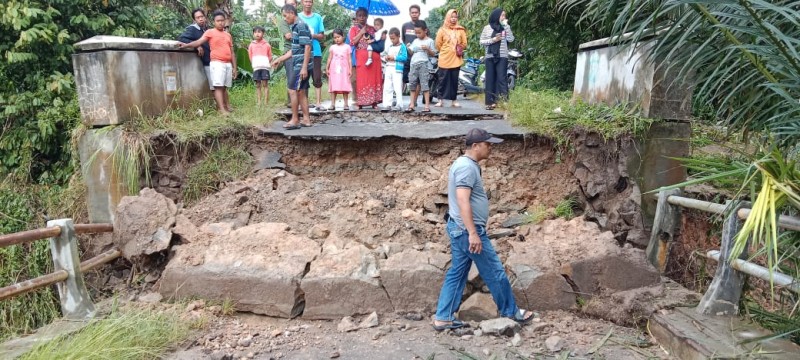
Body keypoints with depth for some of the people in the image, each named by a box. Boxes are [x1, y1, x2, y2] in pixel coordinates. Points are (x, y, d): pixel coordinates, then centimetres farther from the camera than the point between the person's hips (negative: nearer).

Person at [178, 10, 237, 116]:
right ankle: (222, 109, -14)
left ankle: (228, 107, 16)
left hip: (228, 64, 5)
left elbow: (232, 53, 20)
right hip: (217, 63, -5)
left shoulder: (228, 35, 19)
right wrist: (186, 45, -27)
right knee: (218, 86, -10)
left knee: (225, 87, 11)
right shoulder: (210, 32, 3)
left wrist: (234, 67, 16)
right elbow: (199, 41, -11)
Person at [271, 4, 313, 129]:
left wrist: (304, 67, -22)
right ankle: (306, 119, 14)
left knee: (292, 90, -5)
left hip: (301, 66, -9)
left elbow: (307, 47, -18)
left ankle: (295, 120, 1)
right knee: (301, 92, 10)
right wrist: (280, 59, 25)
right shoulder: (295, 27, 17)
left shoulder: (301, 26, -12)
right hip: (299, 65, 9)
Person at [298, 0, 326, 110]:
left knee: (317, 78, -2)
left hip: (315, 52, 1)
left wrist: (313, 35, -12)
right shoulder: (298, 17, 6)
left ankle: (318, 103, 1)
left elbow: (322, 36, 7)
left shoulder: (318, 17, 8)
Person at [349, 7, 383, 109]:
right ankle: (361, 102, -5)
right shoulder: (354, 29, 11)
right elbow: (353, 42, -4)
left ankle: (374, 102, 1)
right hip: (361, 57, -2)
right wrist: (361, 32, -4)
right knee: (361, 79, -6)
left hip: (374, 56, 2)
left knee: (374, 78, -1)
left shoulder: (372, 29, 17)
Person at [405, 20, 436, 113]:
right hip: (414, 64, 6)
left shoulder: (430, 41, 1)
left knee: (424, 84, -9)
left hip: (424, 64, -6)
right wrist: (408, 48, -4)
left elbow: (434, 54, 0)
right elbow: (411, 52, 16)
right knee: (412, 84, 5)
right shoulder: (415, 41, 17)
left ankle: (427, 105, -9)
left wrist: (427, 49, -17)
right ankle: (412, 104, 11)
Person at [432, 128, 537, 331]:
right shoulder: (468, 167, -18)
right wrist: (473, 233, -29)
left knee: (457, 273, 12)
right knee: (495, 272, 4)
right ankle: (510, 312, 20)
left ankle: (443, 318, 15)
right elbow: (463, 201, -27)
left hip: (457, 228, 10)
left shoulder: (462, 164, 15)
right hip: (467, 230, -10)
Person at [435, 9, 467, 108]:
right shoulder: (442, 30, 1)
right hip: (444, 59, -1)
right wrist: (444, 52, 8)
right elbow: (438, 44, 3)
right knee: (443, 80, 0)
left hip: (456, 59, 2)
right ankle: (441, 100, 7)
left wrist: (458, 51, 8)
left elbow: (464, 44, 10)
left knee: (454, 80, 5)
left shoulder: (461, 30, 6)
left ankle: (453, 100, 11)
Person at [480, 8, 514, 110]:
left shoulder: (505, 28, 8)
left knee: (501, 78, -10)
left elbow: (511, 39, -5)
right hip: (490, 57, 1)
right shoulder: (487, 28, 7)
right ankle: (490, 101, 5)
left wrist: (506, 25, -8)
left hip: (502, 57, -1)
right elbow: (481, 41, 6)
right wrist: (492, 40, -9)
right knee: (490, 79, 1)